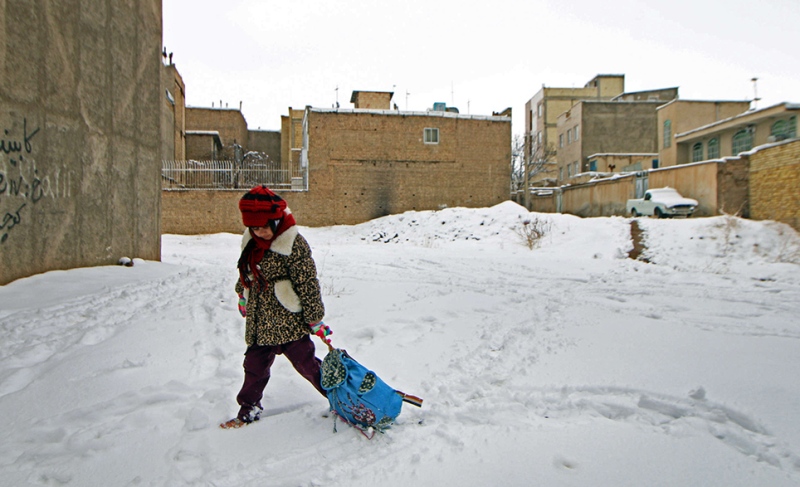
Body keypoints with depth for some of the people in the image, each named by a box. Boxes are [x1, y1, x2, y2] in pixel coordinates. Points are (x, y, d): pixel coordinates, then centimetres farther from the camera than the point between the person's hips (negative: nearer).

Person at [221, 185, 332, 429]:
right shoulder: (251, 241, 4)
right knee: (255, 365, 17)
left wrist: (315, 319, -16)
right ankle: (249, 410, 37)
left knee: (306, 363, 3)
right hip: (259, 322, 7)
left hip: (289, 321, -6)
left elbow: (308, 283, -18)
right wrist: (243, 297, 30)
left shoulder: (293, 244, -19)